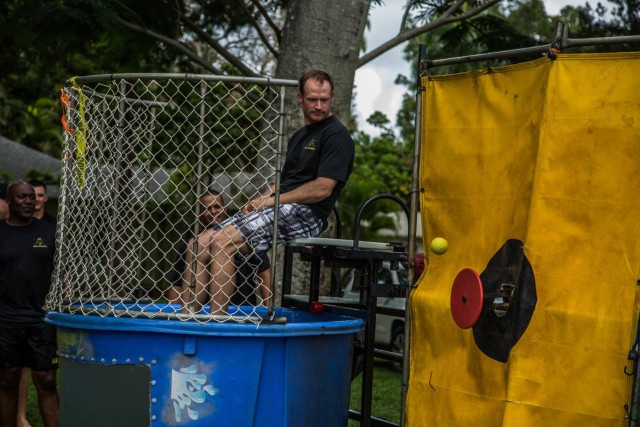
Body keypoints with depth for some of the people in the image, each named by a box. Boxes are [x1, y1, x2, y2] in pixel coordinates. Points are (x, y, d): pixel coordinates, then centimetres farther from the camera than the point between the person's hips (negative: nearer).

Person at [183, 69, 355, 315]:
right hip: (283, 210, 9)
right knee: (201, 244, -5)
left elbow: (322, 188, -14)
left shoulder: (336, 136, -3)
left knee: (223, 242, -26)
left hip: (306, 214, -9)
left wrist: (273, 200, -11)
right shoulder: (300, 135, 26)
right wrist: (260, 200, 4)